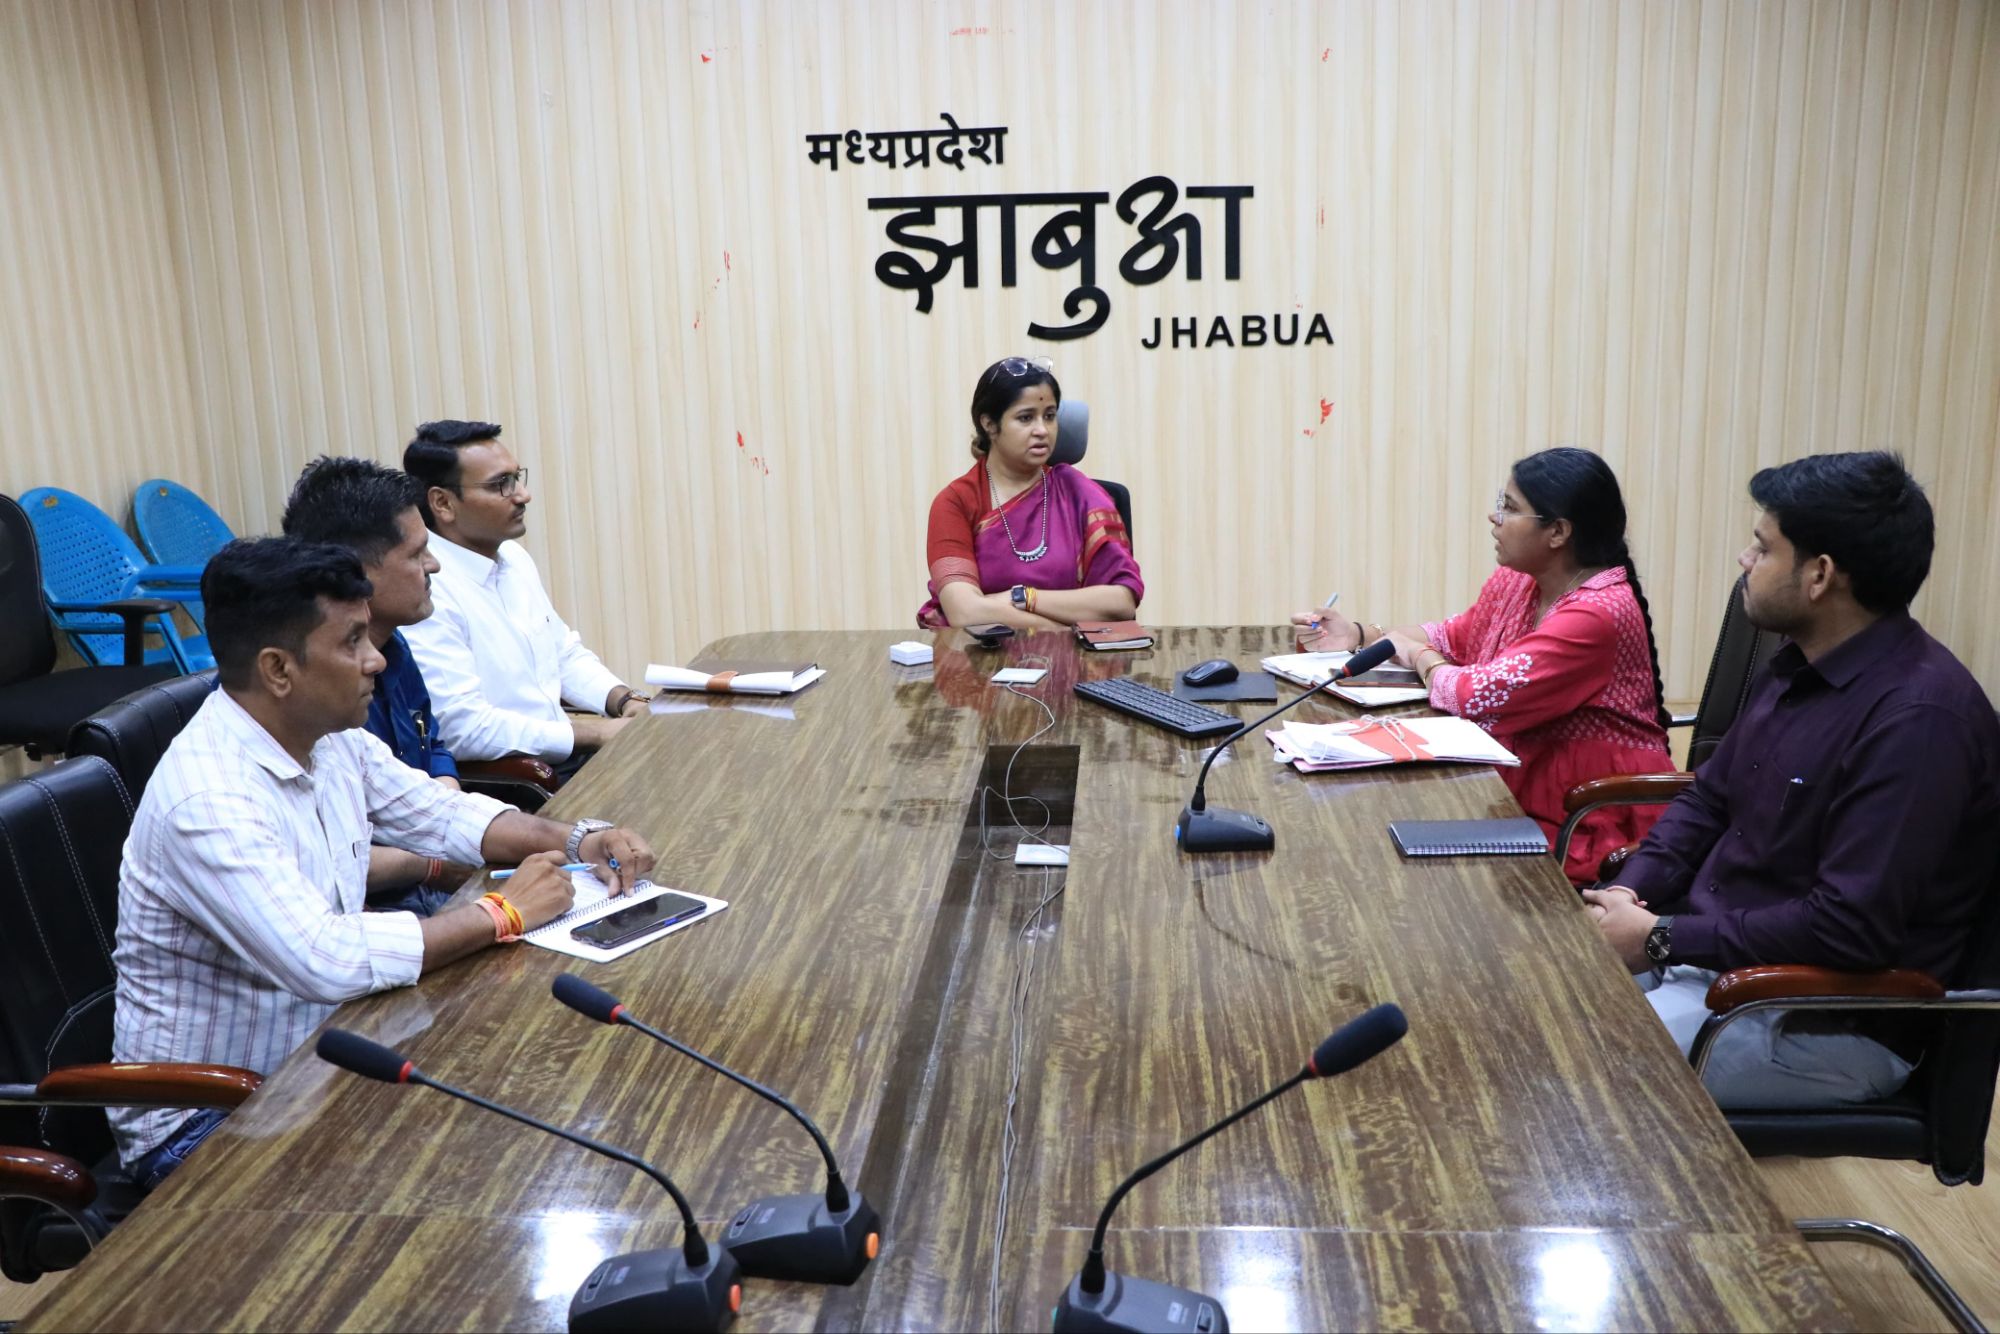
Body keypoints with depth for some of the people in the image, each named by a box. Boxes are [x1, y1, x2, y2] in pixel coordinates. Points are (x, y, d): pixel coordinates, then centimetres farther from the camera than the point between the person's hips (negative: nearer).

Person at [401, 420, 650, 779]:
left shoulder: (514, 559, 9)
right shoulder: (426, 590, -18)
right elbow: (463, 727, -22)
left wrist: (625, 700, -1)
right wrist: (594, 733, -18)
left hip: (561, 752, 8)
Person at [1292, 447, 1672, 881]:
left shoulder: (1598, 613, -24)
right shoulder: (1517, 582, 2)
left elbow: (1478, 697, -27)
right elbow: (1455, 638, 17)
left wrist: (1419, 656, -7)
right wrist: (1359, 634, 2)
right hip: (1524, 796, 7)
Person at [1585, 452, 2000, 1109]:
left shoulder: (1918, 716, -24)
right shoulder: (1799, 665, 5)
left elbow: (1849, 928, -27)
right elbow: (1709, 798, 15)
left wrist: (1663, 938, -20)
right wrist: (1630, 891, -3)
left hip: (1832, 1023, -8)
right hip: (1710, 944, 9)